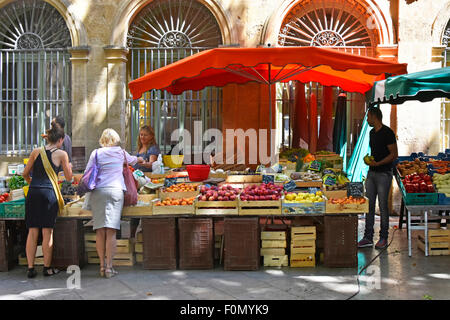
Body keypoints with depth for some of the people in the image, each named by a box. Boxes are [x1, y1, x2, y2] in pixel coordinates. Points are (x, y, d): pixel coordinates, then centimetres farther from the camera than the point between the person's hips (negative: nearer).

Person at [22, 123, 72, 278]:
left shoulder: (36, 152, 8)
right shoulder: (62, 154, 0)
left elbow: (25, 174, 13)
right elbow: (69, 177, 6)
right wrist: (69, 166, 25)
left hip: (33, 193, 3)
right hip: (49, 193, -3)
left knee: (32, 231, 6)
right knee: (47, 232, 3)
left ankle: (30, 268, 8)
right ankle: (47, 268, 9)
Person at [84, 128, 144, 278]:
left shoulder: (96, 153, 10)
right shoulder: (121, 152, 12)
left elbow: (87, 173, 8)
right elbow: (131, 160, 33)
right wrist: (139, 159, 54)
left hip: (97, 191, 1)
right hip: (115, 191, -1)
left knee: (100, 230, 4)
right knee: (111, 231, -4)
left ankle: (102, 265, 5)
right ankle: (109, 266, -6)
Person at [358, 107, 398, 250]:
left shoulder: (387, 133, -12)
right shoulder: (372, 132, 13)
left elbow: (394, 154, -14)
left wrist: (377, 163, -20)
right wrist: (369, 160, 9)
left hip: (383, 174, -8)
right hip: (372, 173, 8)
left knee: (383, 206, -1)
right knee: (369, 205, 7)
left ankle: (383, 238, 10)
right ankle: (368, 238, 12)